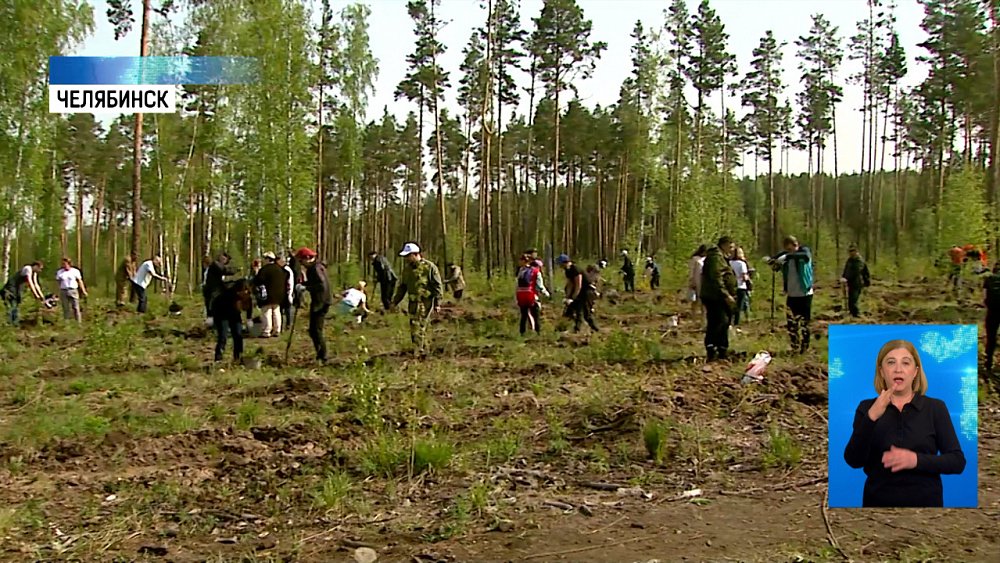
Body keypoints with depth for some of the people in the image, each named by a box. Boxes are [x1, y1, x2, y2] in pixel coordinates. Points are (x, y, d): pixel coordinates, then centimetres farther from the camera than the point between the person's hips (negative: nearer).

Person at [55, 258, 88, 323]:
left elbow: (80, 281, 4)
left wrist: (83, 291, -2)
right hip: (63, 291, 1)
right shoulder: (59, 272, 7)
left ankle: (79, 322, -2)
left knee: (76, 307, -5)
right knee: (66, 308, 2)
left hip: (73, 291, -1)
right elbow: (58, 283, 11)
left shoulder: (75, 271, 2)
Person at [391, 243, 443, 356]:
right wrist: (395, 302, 17)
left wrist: (437, 302, -10)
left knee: (418, 327, -13)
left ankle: (418, 353, -13)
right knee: (415, 328, 10)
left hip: (425, 302, -7)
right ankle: (424, 351, 23)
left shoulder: (429, 267, -7)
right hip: (413, 303, 7)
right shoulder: (407, 268, 12)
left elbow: (438, 286, -6)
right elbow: (402, 286, 20)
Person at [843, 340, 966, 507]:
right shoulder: (867, 408, 0)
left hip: (924, 501, 0)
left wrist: (916, 460, -20)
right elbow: (853, 461, -11)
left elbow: (958, 462, -4)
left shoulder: (935, 408, -1)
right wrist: (872, 417, -23)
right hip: (878, 501, 0)